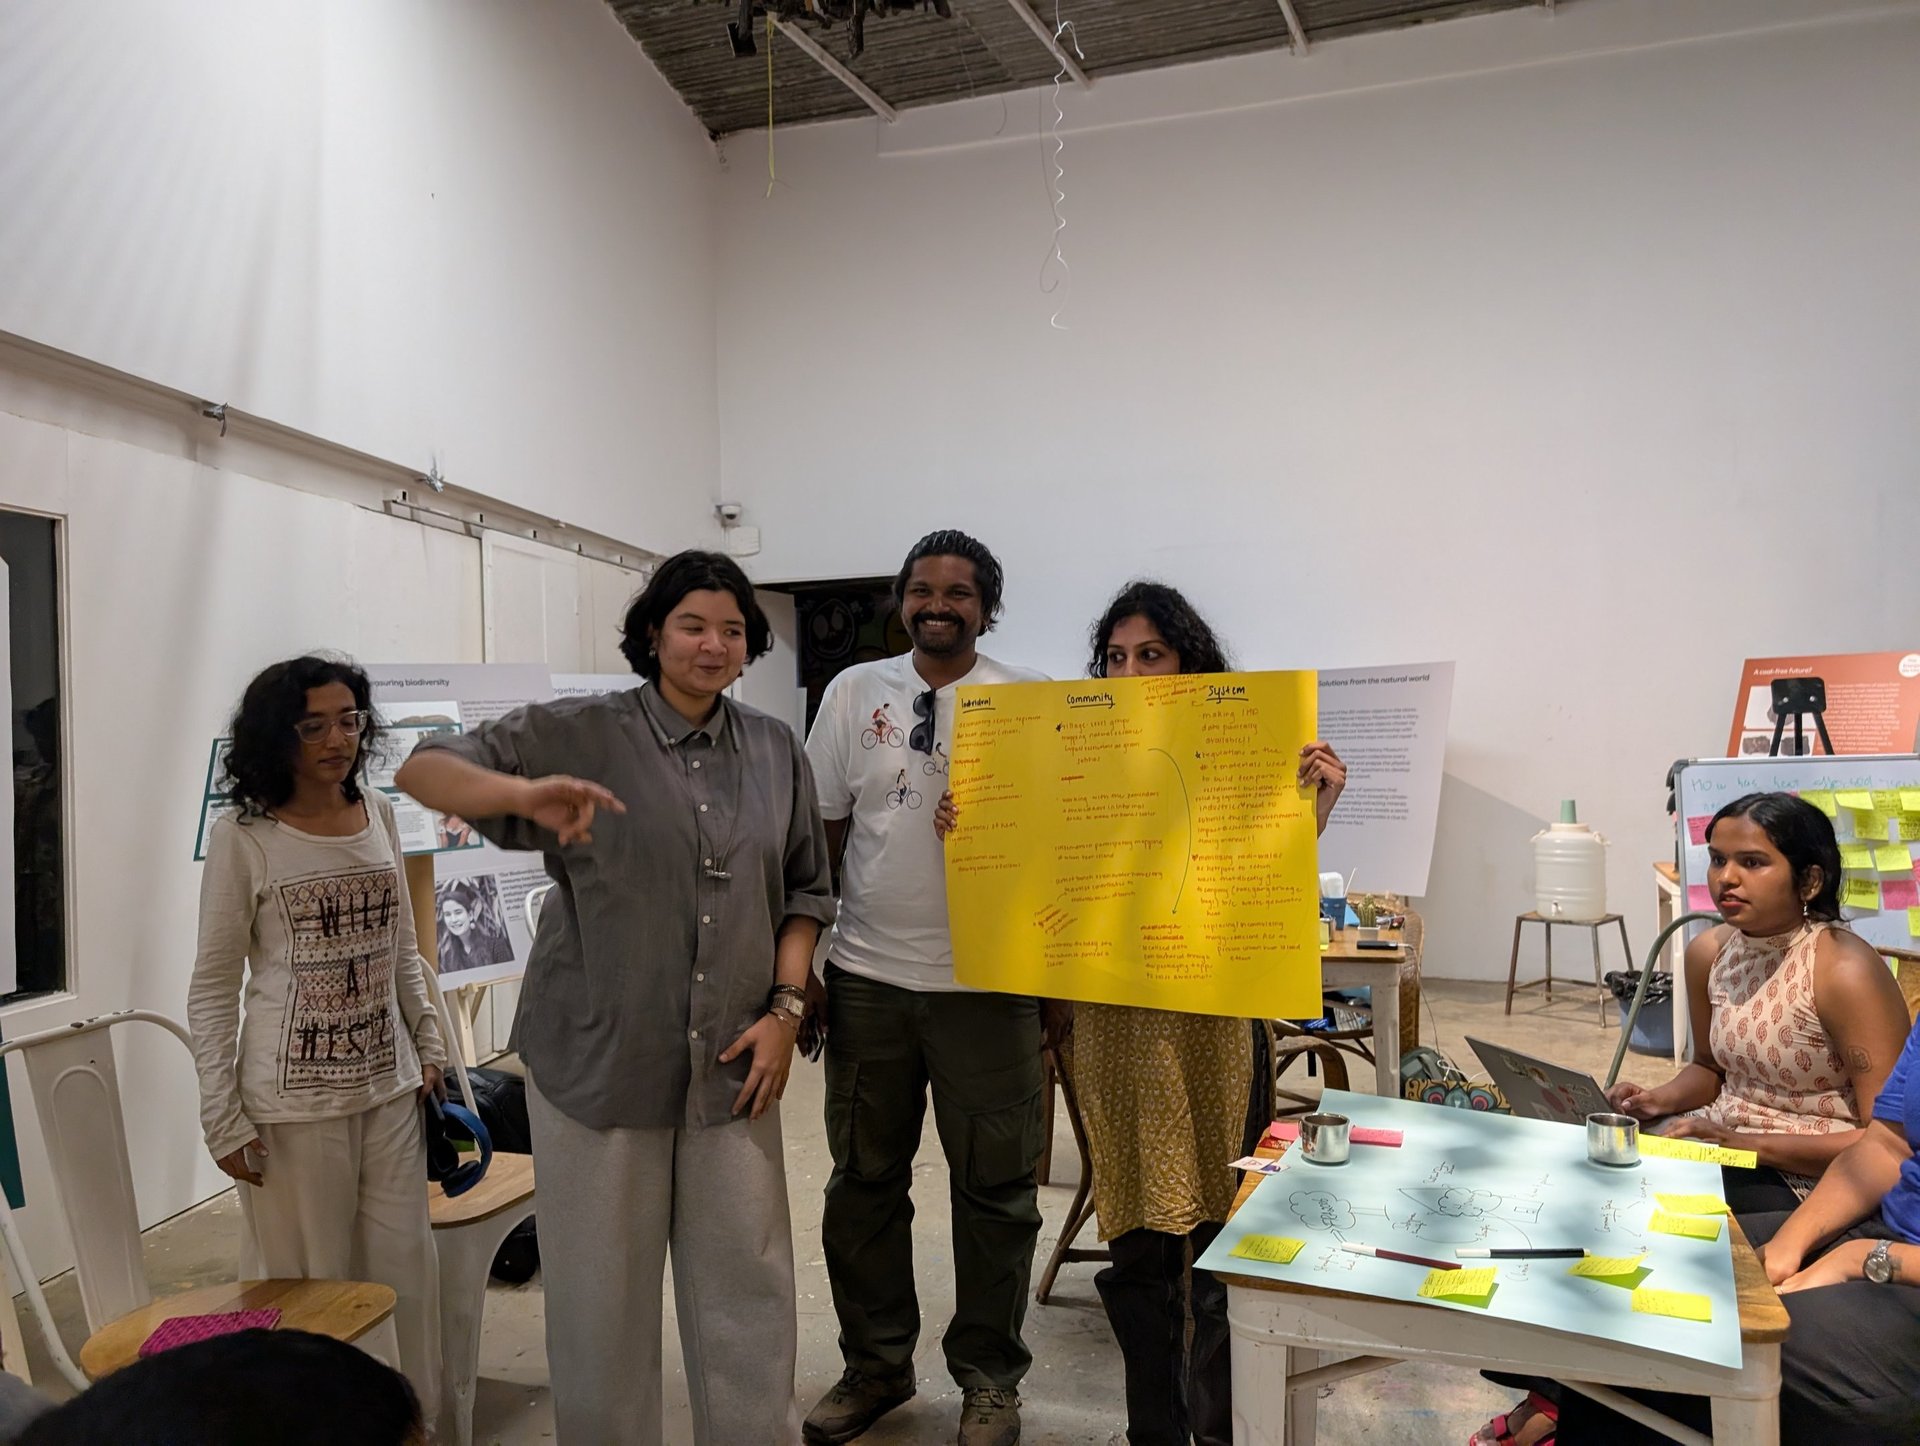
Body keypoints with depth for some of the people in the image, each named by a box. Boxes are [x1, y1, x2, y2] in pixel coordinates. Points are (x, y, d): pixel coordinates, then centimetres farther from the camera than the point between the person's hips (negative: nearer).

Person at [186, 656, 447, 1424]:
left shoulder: (379, 814, 5)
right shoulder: (243, 839, -8)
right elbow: (212, 988, -5)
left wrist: (428, 1045, 13)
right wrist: (224, 1119, -7)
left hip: (389, 1087, 5)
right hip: (294, 1102, -4)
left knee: (406, 1267, 10)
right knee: (311, 1283, 5)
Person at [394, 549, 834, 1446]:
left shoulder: (775, 752, 6)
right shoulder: (579, 734, -5)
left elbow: (804, 893, 12)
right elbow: (423, 772, -11)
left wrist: (785, 1007, -1)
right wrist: (528, 795, -31)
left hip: (730, 1069, 3)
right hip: (600, 1062, -2)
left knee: (751, 1295, 10)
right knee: (603, 1298, 12)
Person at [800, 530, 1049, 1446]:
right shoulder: (855, 692, 5)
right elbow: (819, 832, 8)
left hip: (986, 983, -2)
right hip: (866, 980, 3)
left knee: (994, 1188, 8)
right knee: (863, 1181, 14)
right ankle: (876, 1364, 33)